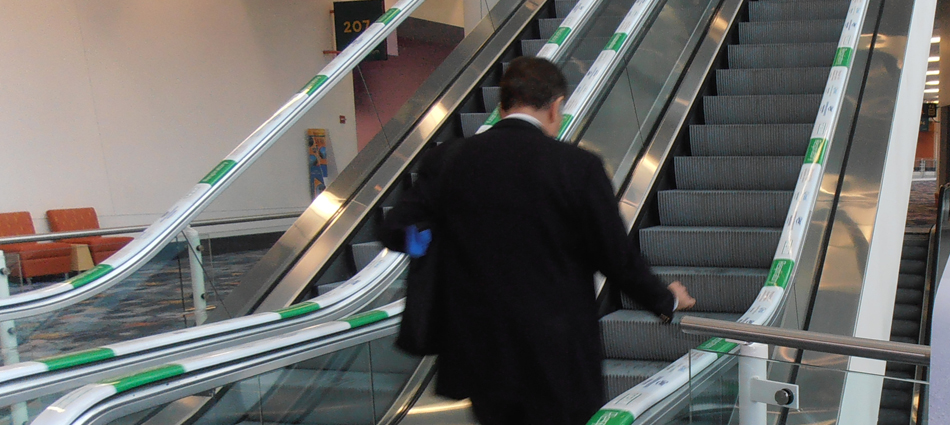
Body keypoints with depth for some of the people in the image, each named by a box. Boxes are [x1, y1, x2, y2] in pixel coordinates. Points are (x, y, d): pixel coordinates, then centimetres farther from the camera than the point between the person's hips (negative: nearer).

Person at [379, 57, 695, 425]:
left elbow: (395, 231, -4)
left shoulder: (446, 160, -4)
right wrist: (666, 299, 12)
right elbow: (617, 257, -7)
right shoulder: (579, 167, -12)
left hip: (479, 357, 4)